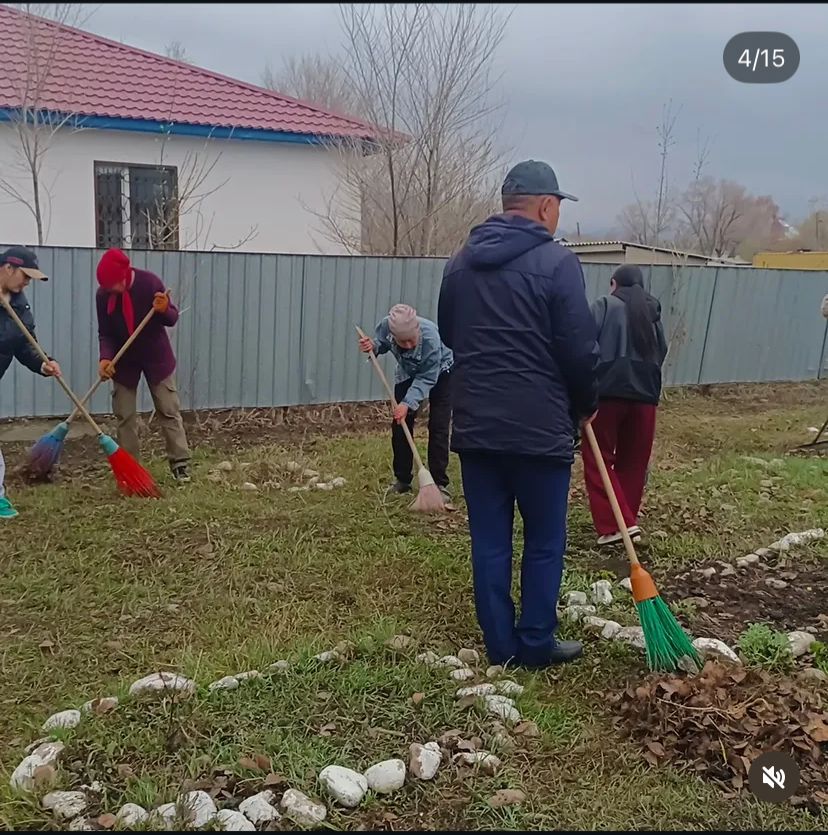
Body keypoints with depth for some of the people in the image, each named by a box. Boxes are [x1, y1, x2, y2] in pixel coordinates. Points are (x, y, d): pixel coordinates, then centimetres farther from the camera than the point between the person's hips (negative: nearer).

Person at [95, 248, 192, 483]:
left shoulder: (150, 282, -21)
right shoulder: (103, 295, -14)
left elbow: (173, 319, -13)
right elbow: (105, 333, -7)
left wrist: (164, 310, -37)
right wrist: (105, 357, -25)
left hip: (156, 356, -2)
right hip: (124, 361, 2)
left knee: (169, 411, 0)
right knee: (125, 416, 2)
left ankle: (180, 463, 5)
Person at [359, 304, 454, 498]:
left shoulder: (430, 336, -41)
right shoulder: (386, 325, -30)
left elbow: (427, 379, -33)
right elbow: (382, 342, -5)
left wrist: (408, 403, -42)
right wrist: (373, 346, -27)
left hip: (440, 373, -4)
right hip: (408, 373, 4)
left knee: (438, 427, -9)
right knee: (400, 424, 2)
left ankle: (439, 484, -3)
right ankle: (402, 479, 13)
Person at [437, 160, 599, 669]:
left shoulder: (461, 262, 9)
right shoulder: (557, 262, -10)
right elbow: (580, 350, -11)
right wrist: (587, 404, 6)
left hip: (475, 425, 5)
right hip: (539, 427, -5)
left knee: (489, 541, 11)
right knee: (545, 541, 10)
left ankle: (500, 644, 20)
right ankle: (536, 645, 18)